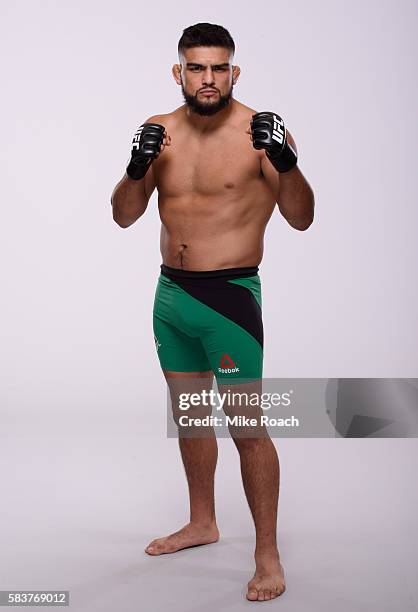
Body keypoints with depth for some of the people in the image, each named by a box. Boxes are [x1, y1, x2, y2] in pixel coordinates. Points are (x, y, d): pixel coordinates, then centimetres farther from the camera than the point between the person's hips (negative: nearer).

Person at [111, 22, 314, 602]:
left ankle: (268, 554, 9)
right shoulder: (161, 130, 4)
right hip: (170, 293, 6)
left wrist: (286, 161, -35)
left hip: (230, 297, -6)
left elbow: (301, 218, -17)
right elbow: (124, 216, 2)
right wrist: (137, 167, -17)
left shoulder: (257, 130, -11)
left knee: (247, 427, -5)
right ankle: (202, 523, 37)